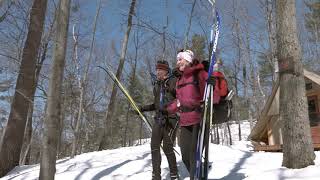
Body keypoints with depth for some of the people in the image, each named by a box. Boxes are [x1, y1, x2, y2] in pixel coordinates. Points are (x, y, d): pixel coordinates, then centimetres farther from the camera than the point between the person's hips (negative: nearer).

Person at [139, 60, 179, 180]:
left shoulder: (173, 82, 0)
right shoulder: (157, 85, 18)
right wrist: (143, 108, 17)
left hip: (171, 118, -6)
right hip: (159, 119, 6)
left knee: (167, 147, -8)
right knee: (154, 147, -1)